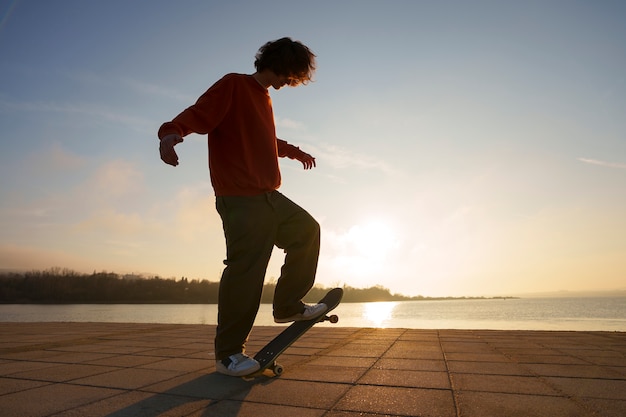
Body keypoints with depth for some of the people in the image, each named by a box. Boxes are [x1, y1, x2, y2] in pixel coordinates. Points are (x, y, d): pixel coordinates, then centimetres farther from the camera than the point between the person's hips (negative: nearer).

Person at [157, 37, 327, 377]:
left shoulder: (264, 98, 24)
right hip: (240, 198, -10)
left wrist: (293, 151, 52)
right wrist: (171, 131, -36)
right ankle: (228, 354, 2)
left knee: (307, 230, 15)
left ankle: (288, 306, 22)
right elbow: (199, 113, -16)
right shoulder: (234, 85, -2)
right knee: (245, 269, -13)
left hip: (268, 196, 10)